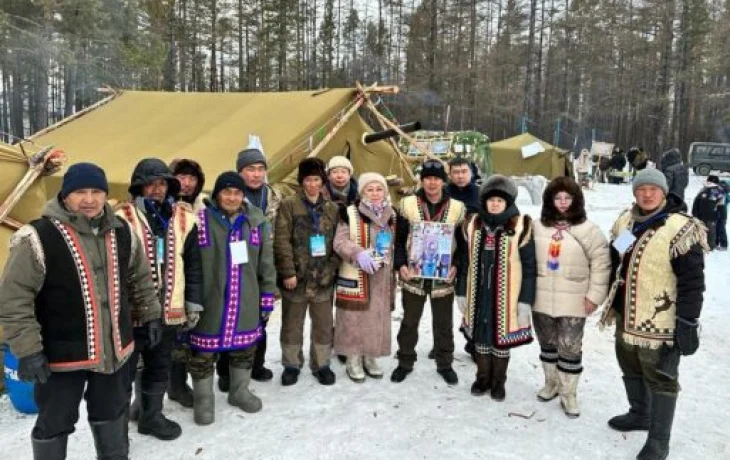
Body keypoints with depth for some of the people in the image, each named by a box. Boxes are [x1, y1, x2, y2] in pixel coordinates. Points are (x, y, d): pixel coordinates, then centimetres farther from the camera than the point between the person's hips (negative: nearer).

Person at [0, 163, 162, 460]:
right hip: (61, 355, -5)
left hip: (115, 349, 5)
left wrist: (150, 315, 15)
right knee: (55, 423, 14)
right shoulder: (38, 238, -18)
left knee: (112, 413, 25)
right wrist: (27, 350, -17)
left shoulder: (122, 233, 0)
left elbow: (141, 279, 14)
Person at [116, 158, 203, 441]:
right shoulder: (123, 219, -8)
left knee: (160, 367, 18)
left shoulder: (183, 219, 4)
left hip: (168, 310, 4)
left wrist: (193, 303, 7)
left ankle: (151, 415, 37)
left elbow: (193, 265, 8)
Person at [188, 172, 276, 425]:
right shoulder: (200, 221, -10)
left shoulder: (257, 222, 2)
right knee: (204, 351, 8)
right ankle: (203, 399, 28)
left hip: (245, 301, 4)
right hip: (209, 301, -3)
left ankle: (240, 391, 39)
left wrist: (267, 297, 6)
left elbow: (266, 263, 7)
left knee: (245, 347, 17)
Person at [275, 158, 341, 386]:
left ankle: (321, 364, 29)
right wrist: (288, 272, -14)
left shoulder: (332, 209, 8)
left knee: (324, 325, 12)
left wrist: (332, 267, -1)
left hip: (323, 278, 3)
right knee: (292, 324, 11)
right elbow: (281, 241, -10)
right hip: (296, 276, -3)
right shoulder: (289, 205, -4)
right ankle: (291, 364, 28)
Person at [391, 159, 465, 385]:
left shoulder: (457, 208, -1)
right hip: (414, 275, 0)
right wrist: (401, 265, -10)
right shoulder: (408, 204, -2)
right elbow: (399, 239, 2)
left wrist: (455, 266, -9)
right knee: (409, 322, 13)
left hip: (443, 277, 0)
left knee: (444, 324, 14)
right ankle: (405, 362, 31)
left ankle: (444, 364, 32)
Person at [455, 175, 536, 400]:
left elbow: (529, 267, -8)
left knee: (502, 338, 11)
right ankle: (483, 377, 35)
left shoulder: (520, 228, -10)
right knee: (481, 337, 15)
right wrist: (462, 292, 10)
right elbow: (466, 262, 9)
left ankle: (498, 382, 31)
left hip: (506, 296, -3)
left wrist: (525, 300, -10)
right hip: (479, 294, 3)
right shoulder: (473, 226, 3)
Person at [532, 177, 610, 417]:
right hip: (541, 299, 4)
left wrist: (594, 295, -9)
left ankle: (569, 393, 18)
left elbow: (601, 263, -6)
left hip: (573, 302, -3)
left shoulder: (587, 229, -7)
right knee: (547, 344, 16)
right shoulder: (539, 226, 3)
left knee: (570, 348, 3)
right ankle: (551, 383, 35)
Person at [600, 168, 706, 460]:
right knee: (631, 369, 23)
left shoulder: (681, 228, -18)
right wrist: (613, 303, 18)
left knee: (660, 379, 6)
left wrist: (687, 323, -18)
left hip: (660, 323, -7)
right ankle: (640, 414, 45)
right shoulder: (624, 222, 4)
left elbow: (691, 281, -18)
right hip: (627, 318, 7)